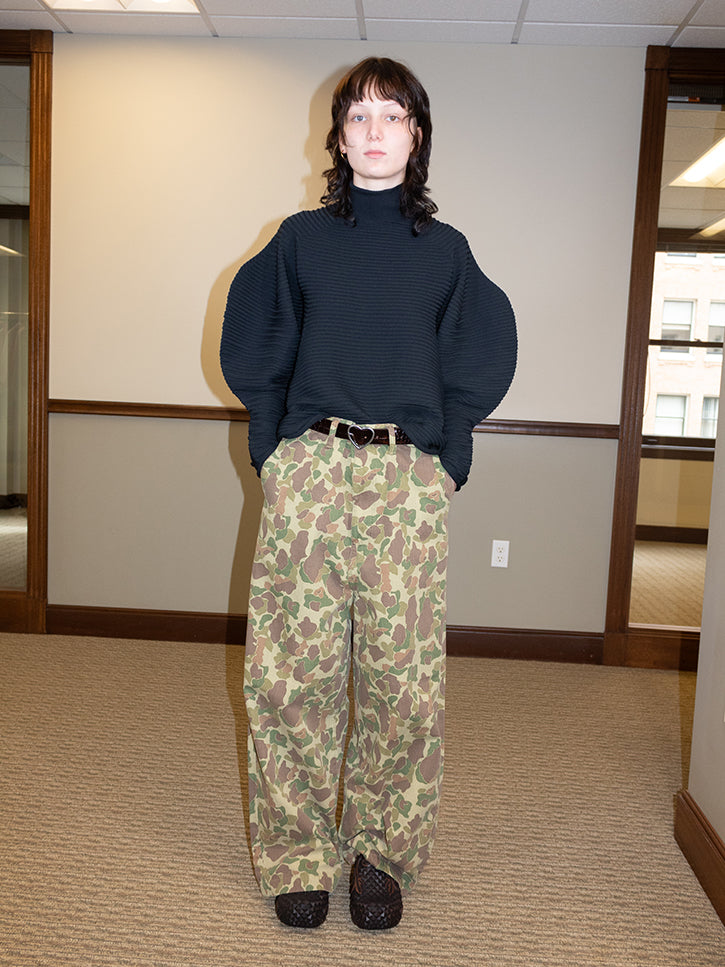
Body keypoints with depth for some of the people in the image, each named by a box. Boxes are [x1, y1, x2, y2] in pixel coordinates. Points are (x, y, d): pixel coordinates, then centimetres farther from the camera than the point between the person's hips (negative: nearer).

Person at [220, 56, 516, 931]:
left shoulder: (446, 251, 13)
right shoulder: (299, 239, 13)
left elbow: (479, 365, 14)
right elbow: (253, 354, 14)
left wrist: (446, 457, 6)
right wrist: (276, 451, 7)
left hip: (411, 482, 0)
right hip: (308, 473, 1)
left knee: (404, 677, 0)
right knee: (292, 670, -1)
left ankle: (382, 853, 19)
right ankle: (299, 855, 17)